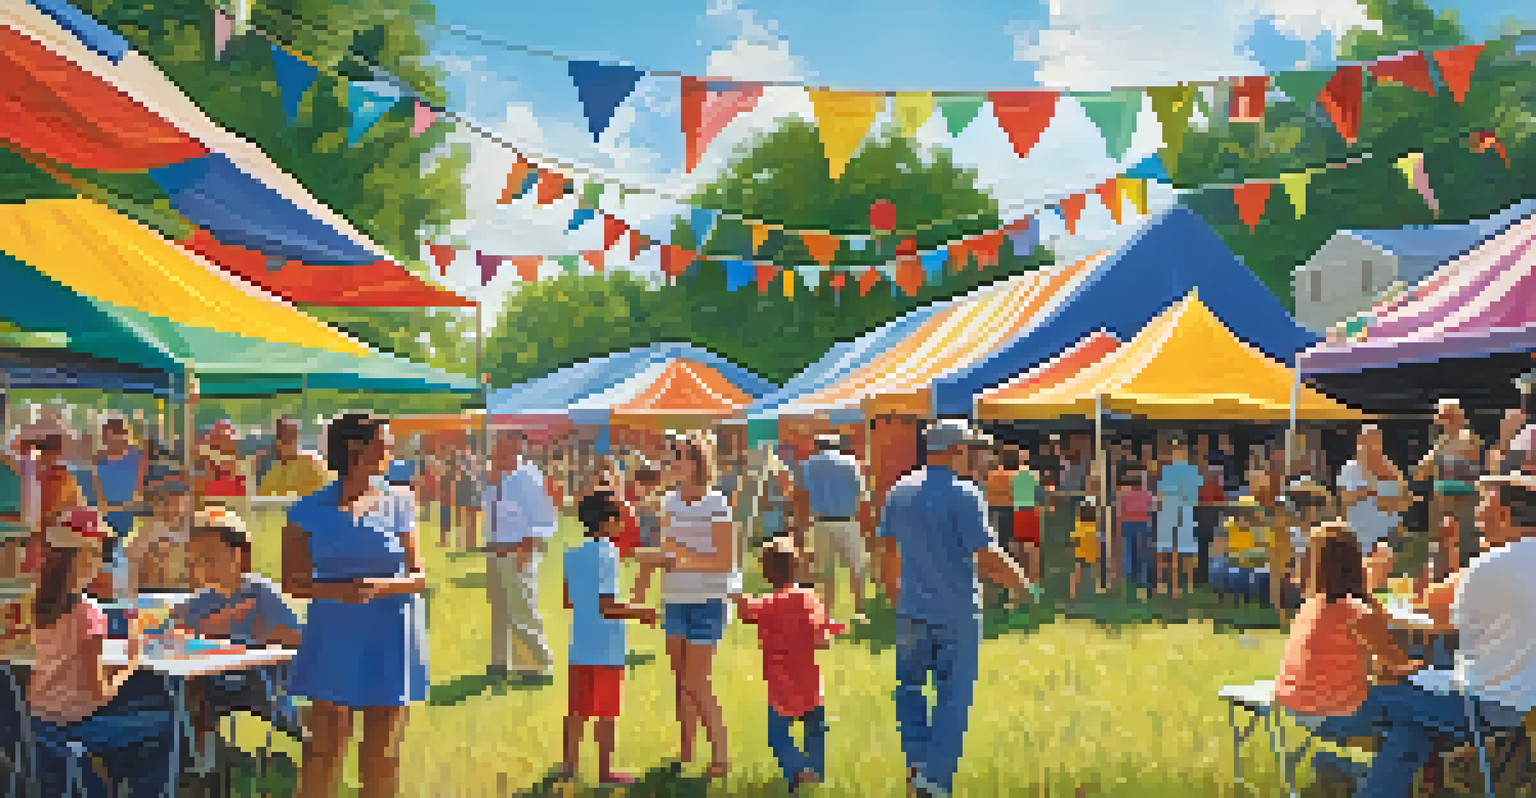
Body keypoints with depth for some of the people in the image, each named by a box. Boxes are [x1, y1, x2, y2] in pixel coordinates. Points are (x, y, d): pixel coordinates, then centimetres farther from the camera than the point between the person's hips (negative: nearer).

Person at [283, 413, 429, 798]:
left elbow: (419, 577, 2)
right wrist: (335, 589, -16)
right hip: (333, 637, -1)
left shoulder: (397, 503, 2)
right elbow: (293, 582, 2)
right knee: (324, 749, 0)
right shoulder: (310, 510, 1)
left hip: (390, 638, 1)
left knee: (382, 752, 8)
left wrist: (382, 585, -18)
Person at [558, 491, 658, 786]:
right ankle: (605, 770, 9)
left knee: (577, 708, 15)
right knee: (606, 712, 2)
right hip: (606, 648, -7)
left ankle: (569, 762, 21)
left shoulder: (572, 554, 7)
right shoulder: (608, 555, -15)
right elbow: (606, 607, -19)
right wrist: (640, 613, -9)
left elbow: (568, 600, 14)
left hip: (579, 645, 7)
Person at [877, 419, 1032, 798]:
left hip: (912, 609, 4)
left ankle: (917, 760, 9)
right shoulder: (965, 496, -14)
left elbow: (888, 555, 9)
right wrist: (1020, 583, 0)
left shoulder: (899, 491, 3)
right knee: (953, 695, 7)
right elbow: (988, 559, -17)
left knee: (910, 686, 18)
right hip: (958, 613, -4)